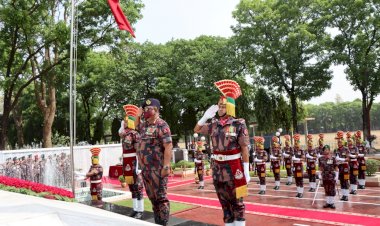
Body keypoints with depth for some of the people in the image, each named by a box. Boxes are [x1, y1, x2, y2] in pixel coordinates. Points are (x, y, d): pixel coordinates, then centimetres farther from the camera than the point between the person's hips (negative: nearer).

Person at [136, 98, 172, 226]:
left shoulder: (161, 125, -13)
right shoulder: (145, 125, 12)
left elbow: (168, 146, -18)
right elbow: (137, 127, 36)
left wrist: (166, 166, -23)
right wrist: (138, 116, 16)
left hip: (157, 168, -9)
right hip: (145, 168, 9)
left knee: (161, 197, 0)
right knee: (152, 198, 16)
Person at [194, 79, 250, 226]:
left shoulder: (238, 124, -10)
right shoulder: (214, 124, 5)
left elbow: (244, 148, -11)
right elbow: (197, 130, 17)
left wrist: (246, 170, -14)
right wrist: (205, 116, 2)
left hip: (233, 167, -5)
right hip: (217, 167, 5)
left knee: (236, 201, 7)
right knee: (224, 201, 15)